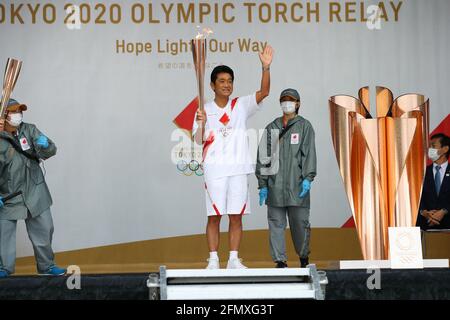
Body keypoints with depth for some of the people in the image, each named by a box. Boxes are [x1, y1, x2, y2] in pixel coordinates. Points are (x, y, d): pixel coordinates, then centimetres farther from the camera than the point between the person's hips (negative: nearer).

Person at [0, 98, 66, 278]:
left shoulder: (29, 130, 1)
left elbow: (51, 151, -4)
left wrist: (44, 145, -26)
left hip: (34, 193, 4)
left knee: (44, 229, 9)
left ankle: (46, 266, 25)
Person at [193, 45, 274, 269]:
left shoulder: (241, 105, 5)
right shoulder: (205, 110, 4)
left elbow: (264, 92, -8)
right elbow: (198, 140, 1)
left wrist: (266, 67, -22)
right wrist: (201, 124, -19)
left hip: (238, 169, 1)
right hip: (214, 169, -1)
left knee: (236, 216, 4)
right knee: (214, 216, 1)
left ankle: (234, 260, 11)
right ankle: (213, 260, 7)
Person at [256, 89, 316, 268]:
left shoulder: (304, 126, 6)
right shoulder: (272, 127, 14)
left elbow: (309, 153, -3)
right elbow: (263, 156, 12)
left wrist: (308, 178, -15)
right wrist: (262, 184, 5)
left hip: (297, 185, -2)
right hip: (275, 185, 2)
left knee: (300, 223, 2)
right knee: (276, 224, 0)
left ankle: (304, 257, 22)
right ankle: (280, 261, 5)